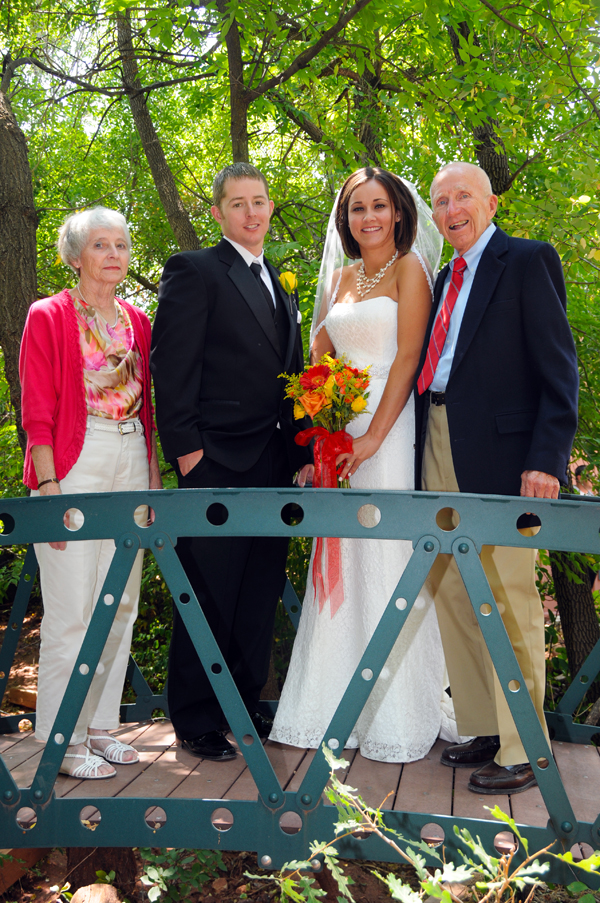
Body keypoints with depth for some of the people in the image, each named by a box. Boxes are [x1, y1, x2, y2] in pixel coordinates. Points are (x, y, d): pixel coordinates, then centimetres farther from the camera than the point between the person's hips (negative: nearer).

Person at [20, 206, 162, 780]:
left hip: (131, 467, 6)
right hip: (74, 468, -6)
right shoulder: (49, 317, -2)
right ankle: (64, 739, 6)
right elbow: (37, 412, -7)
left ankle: (100, 726, 21)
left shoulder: (137, 322, 14)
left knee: (120, 604, 9)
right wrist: (49, 486, -16)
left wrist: (153, 483, 11)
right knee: (72, 609, -6)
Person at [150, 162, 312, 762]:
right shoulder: (194, 271, -2)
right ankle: (195, 721, 12)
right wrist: (185, 447, -15)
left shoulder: (281, 286, 20)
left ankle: (247, 705, 25)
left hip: (274, 464, 7)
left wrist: (300, 450, 12)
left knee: (260, 598, 12)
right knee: (209, 598, 0)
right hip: (217, 463, -7)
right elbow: (172, 366, -10)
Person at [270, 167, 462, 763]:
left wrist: (373, 436, -16)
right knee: (341, 565, 7)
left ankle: (398, 719, 6)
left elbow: (407, 358, -9)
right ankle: (340, 707, 17)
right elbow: (321, 358, 17)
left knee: (389, 561, -4)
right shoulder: (340, 277, 17)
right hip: (340, 431, 6)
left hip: (392, 428, -6)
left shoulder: (409, 268, 0)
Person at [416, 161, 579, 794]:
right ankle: (481, 730, 23)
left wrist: (547, 459, -17)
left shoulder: (529, 261, -2)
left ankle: (522, 751, 7)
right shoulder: (446, 278, 20)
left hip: (500, 456, -8)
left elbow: (558, 368, -9)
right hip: (440, 452, 8)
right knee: (452, 595, 11)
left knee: (510, 603, -3)